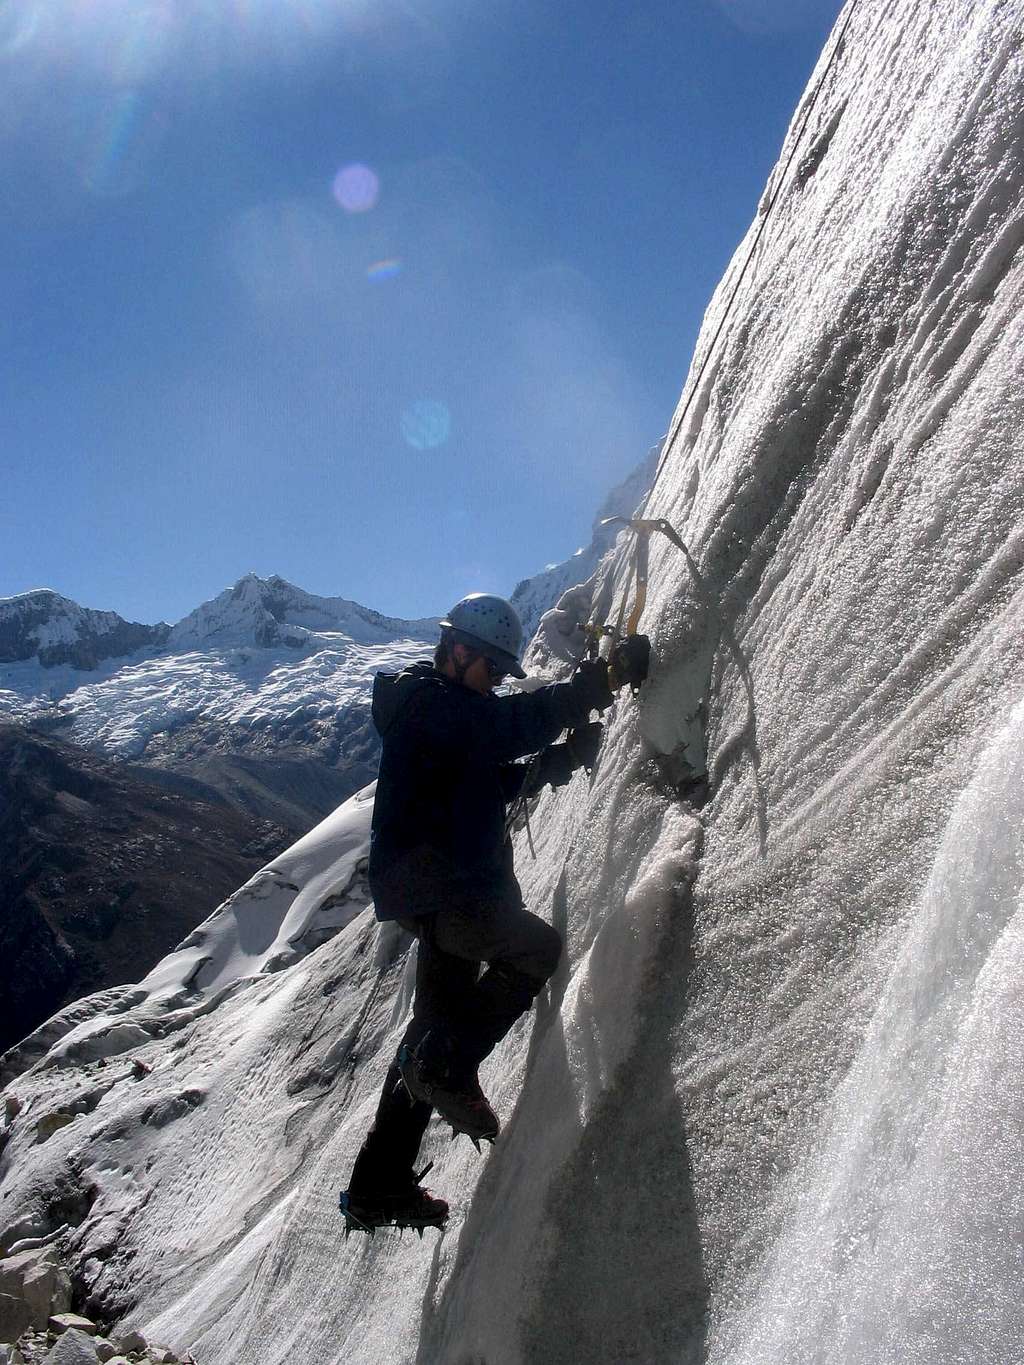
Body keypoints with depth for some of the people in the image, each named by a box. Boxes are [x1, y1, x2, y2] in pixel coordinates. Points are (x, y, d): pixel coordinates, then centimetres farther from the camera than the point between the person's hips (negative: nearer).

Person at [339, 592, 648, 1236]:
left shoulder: (451, 709, 22)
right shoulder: (426, 700, -9)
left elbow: (496, 782, 23)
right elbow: (512, 724, -25)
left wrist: (561, 759, 8)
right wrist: (598, 682, -25)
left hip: (451, 888, 10)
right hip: (434, 885, -10)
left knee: (440, 1022, 13)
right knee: (536, 947, -12)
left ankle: (378, 1187, 20)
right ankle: (447, 1070, -8)